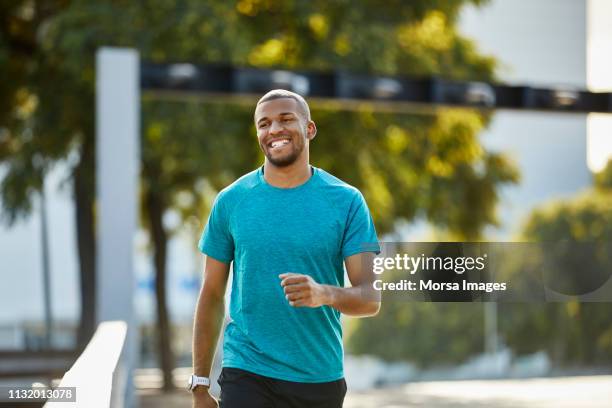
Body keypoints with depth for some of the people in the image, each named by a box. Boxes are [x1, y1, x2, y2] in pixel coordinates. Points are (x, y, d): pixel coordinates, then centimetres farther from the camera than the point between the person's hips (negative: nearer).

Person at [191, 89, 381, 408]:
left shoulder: (347, 201, -1)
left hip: (321, 378, 1)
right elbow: (212, 295, 7)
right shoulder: (231, 200, 2)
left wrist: (324, 294, -27)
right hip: (246, 377, -1)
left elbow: (371, 298, -6)